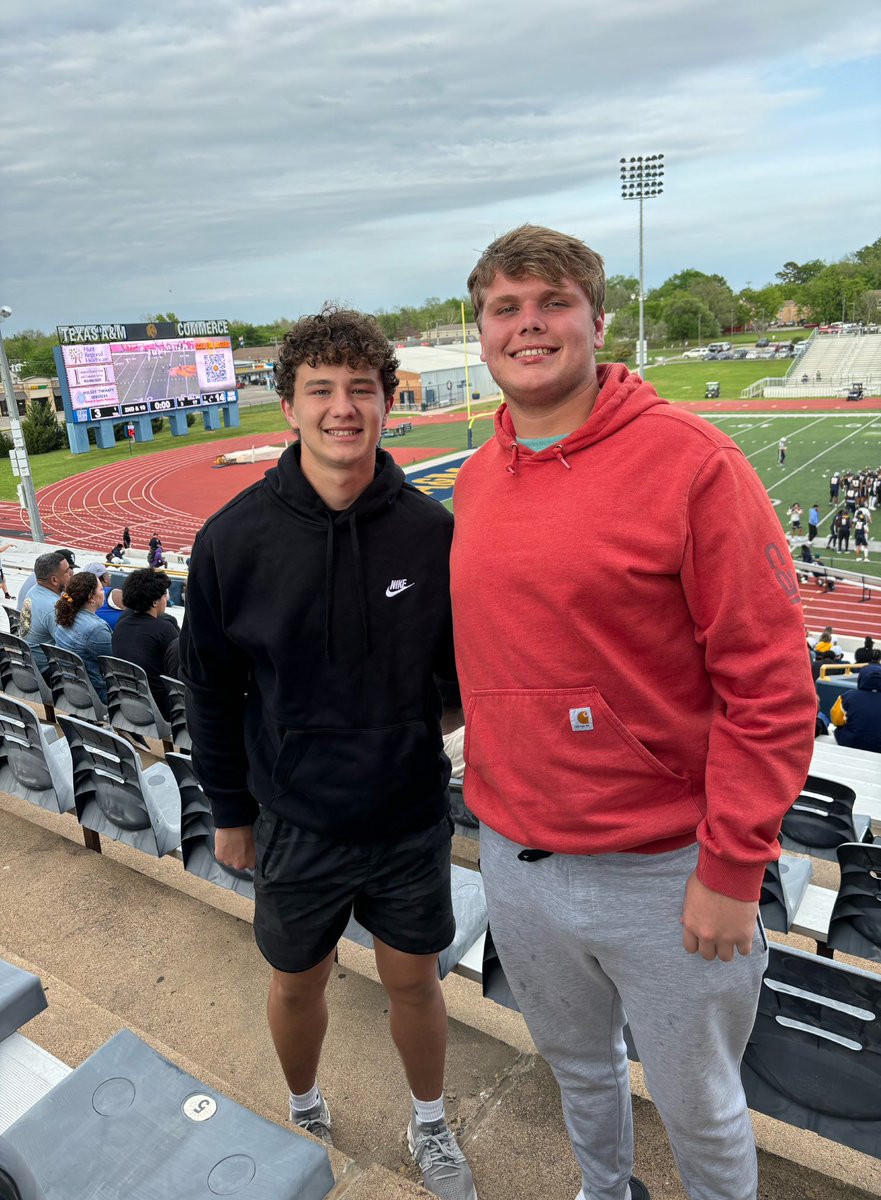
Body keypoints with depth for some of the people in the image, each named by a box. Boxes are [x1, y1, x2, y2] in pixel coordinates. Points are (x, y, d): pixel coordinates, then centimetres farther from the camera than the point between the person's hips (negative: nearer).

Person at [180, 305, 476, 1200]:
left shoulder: (431, 530, -13)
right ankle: (305, 1116, 54)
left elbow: (465, 665, -1)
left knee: (413, 982, 18)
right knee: (296, 985, 21)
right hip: (294, 824, 1)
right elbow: (210, 689, -3)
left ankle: (430, 1127, 48)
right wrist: (230, 810, 4)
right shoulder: (234, 539, -14)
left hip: (410, 818, 0)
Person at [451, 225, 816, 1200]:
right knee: (576, 1065, 29)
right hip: (514, 860, 6)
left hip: (665, 875, -5)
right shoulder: (473, 482, 3)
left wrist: (732, 869, -15)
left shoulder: (690, 461, -15)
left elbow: (770, 686, -15)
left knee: (699, 1109, 19)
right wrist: (495, 794, 10)